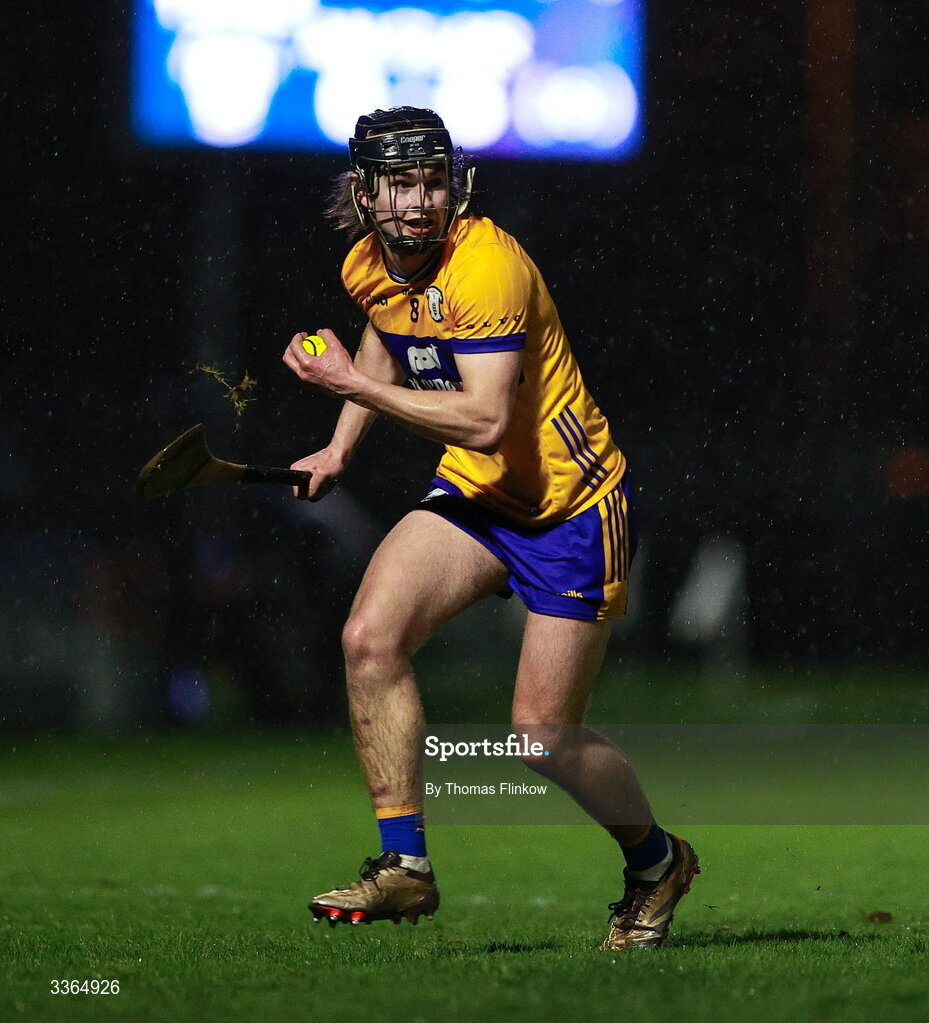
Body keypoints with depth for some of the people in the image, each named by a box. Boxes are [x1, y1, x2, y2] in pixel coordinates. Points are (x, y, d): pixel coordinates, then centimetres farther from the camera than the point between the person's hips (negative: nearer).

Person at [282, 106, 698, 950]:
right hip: (473, 495, 7)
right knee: (371, 637, -16)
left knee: (543, 736, -4)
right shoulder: (369, 267, 0)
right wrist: (341, 447, 19)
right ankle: (405, 864, -8)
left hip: (572, 506, -7)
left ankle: (657, 861, 25)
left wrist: (356, 385, -30)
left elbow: (486, 419, -32)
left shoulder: (487, 267, -26)